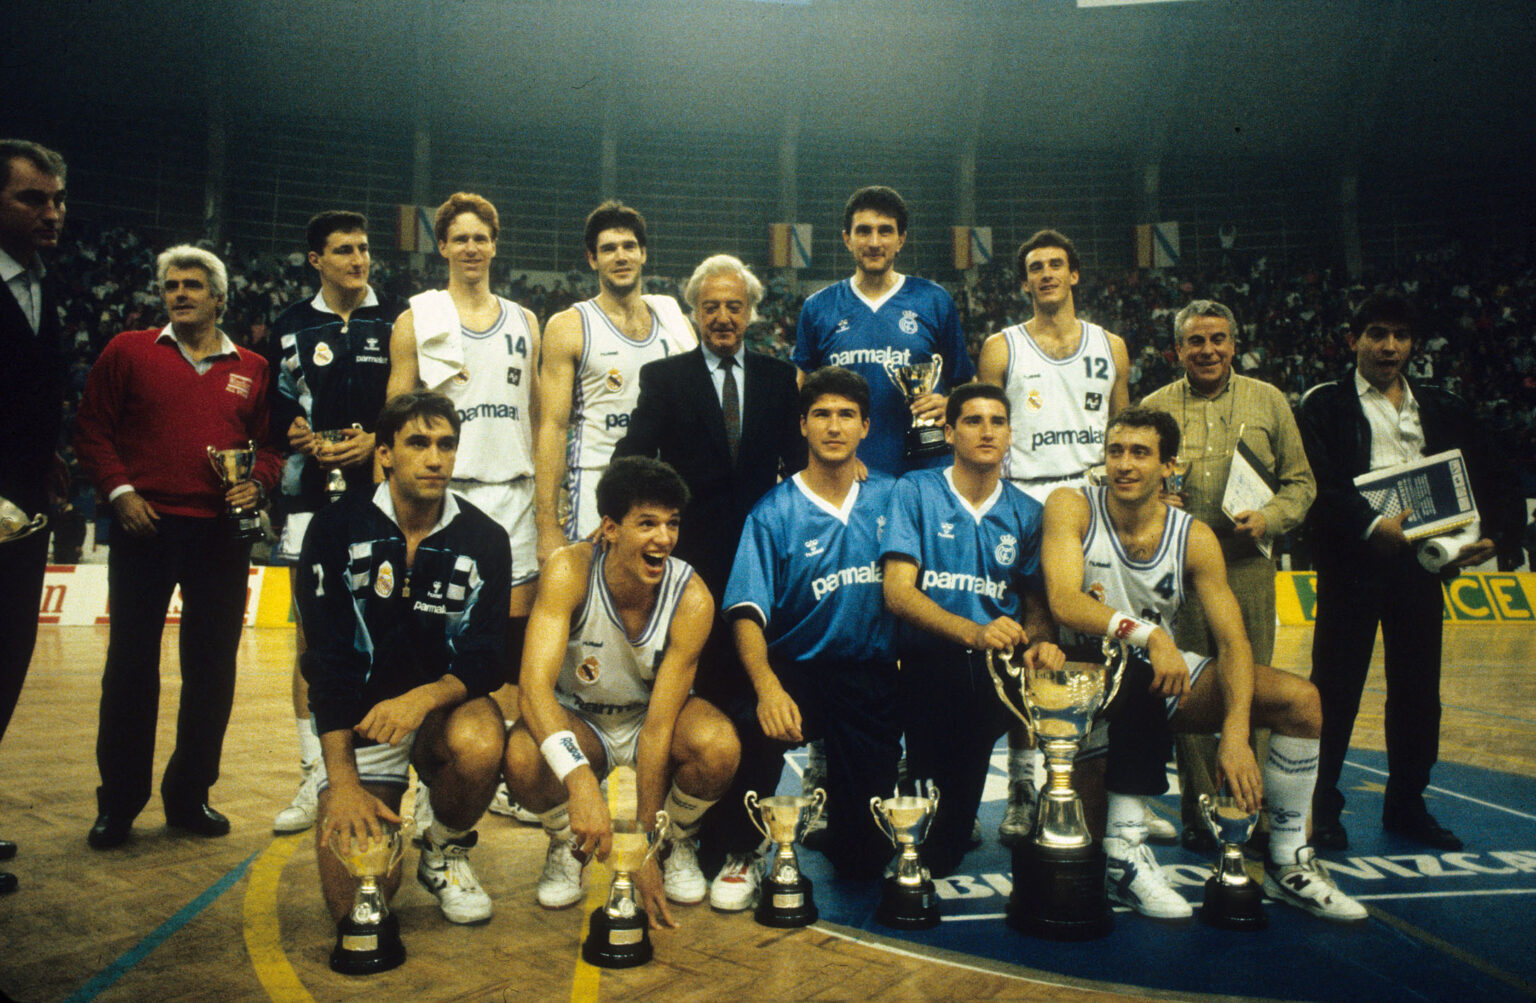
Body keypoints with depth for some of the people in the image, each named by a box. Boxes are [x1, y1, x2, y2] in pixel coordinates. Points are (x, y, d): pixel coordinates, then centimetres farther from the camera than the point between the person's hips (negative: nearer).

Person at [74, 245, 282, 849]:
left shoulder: (251, 369, 11)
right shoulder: (128, 352, 7)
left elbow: (270, 442, 13)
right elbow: (92, 427, 5)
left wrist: (256, 484, -5)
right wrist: (119, 490, -6)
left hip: (221, 534, 2)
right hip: (145, 528, -1)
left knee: (212, 668, 6)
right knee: (130, 665, 3)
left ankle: (190, 796, 21)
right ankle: (118, 804, 16)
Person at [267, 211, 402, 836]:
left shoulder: (398, 321, 7)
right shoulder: (292, 328, 13)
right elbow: (278, 413, 14)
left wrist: (375, 441, -9)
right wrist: (303, 438, -6)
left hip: (383, 490, -2)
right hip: (312, 490, 2)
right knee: (311, 637, 3)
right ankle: (315, 778, 11)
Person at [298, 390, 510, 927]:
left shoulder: (484, 540, -6)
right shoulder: (337, 530, -9)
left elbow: (485, 660, -8)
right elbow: (326, 661, -12)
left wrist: (424, 697, -30)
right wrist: (342, 782, -21)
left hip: (444, 704, 1)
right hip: (356, 717, -1)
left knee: (479, 744, -35)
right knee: (355, 899, -13)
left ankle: (445, 852, -3)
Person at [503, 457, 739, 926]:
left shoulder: (691, 598, -25)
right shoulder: (569, 571, -26)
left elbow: (658, 726, -24)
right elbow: (535, 686, -36)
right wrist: (581, 780, -52)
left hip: (649, 721, 1)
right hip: (579, 720, 0)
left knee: (719, 746, -32)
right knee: (522, 758, -34)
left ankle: (676, 844, 3)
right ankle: (567, 845, 3)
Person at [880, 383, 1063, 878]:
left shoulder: (1026, 512, 13)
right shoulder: (915, 491, 2)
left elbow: (1036, 601, 16)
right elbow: (898, 592, -8)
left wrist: (1040, 640, -9)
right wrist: (975, 633, -23)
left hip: (996, 672, 3)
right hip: (926, 665, -2)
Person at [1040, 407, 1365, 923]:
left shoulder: (1194, 537, -3)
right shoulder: (1071, 507, -11)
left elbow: (1232, 639, -10)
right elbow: (1062, 600, -26)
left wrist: (1235, 731, -25)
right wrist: (1147, 635, -40)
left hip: (1161, 672, 5)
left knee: (1301, 699, -8)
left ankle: (1288, 863, 5)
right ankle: (1123, 855, -25)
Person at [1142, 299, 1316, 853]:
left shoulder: (1268, 401, 11)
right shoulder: (1155, 407, 9)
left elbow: (1300, 480, 12)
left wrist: (1269, 518, -6)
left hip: (1249, 565, 0)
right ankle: (1197, 812, 15)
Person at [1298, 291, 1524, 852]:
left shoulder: (1444, 410, 16)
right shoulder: (1326, 405, 3)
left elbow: (1495, 484, 13)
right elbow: (1318, 486, -11)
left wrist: (1495, 536, -5)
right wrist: (1371, 525, -25)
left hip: (1421, 558, 4)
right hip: (1351, 559, -4)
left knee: (1418, 687, 9)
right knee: (1336, 686, -1)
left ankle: (1407, 805, 24)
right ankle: (1322, 809, 9)